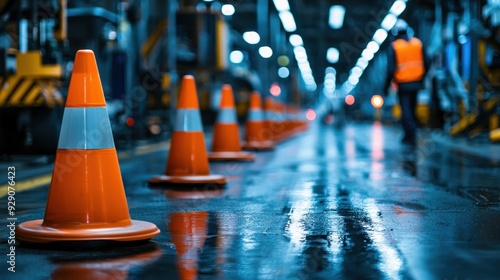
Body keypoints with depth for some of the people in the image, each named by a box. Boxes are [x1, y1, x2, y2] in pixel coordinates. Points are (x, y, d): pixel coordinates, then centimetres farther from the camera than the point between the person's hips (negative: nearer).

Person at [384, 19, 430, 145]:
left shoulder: (394, 46, -9)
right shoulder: (418, 43, 3)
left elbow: (391, 68, -13)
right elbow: (426, 64, 5)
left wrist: (387, 84, -3)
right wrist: (421, 78, 19)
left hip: (403, 84, -4)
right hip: (416, 82, 4)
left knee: (405, 109, 0)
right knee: (412, 108, 18)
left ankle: (410, 135, -8)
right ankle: (411, 133, 23)